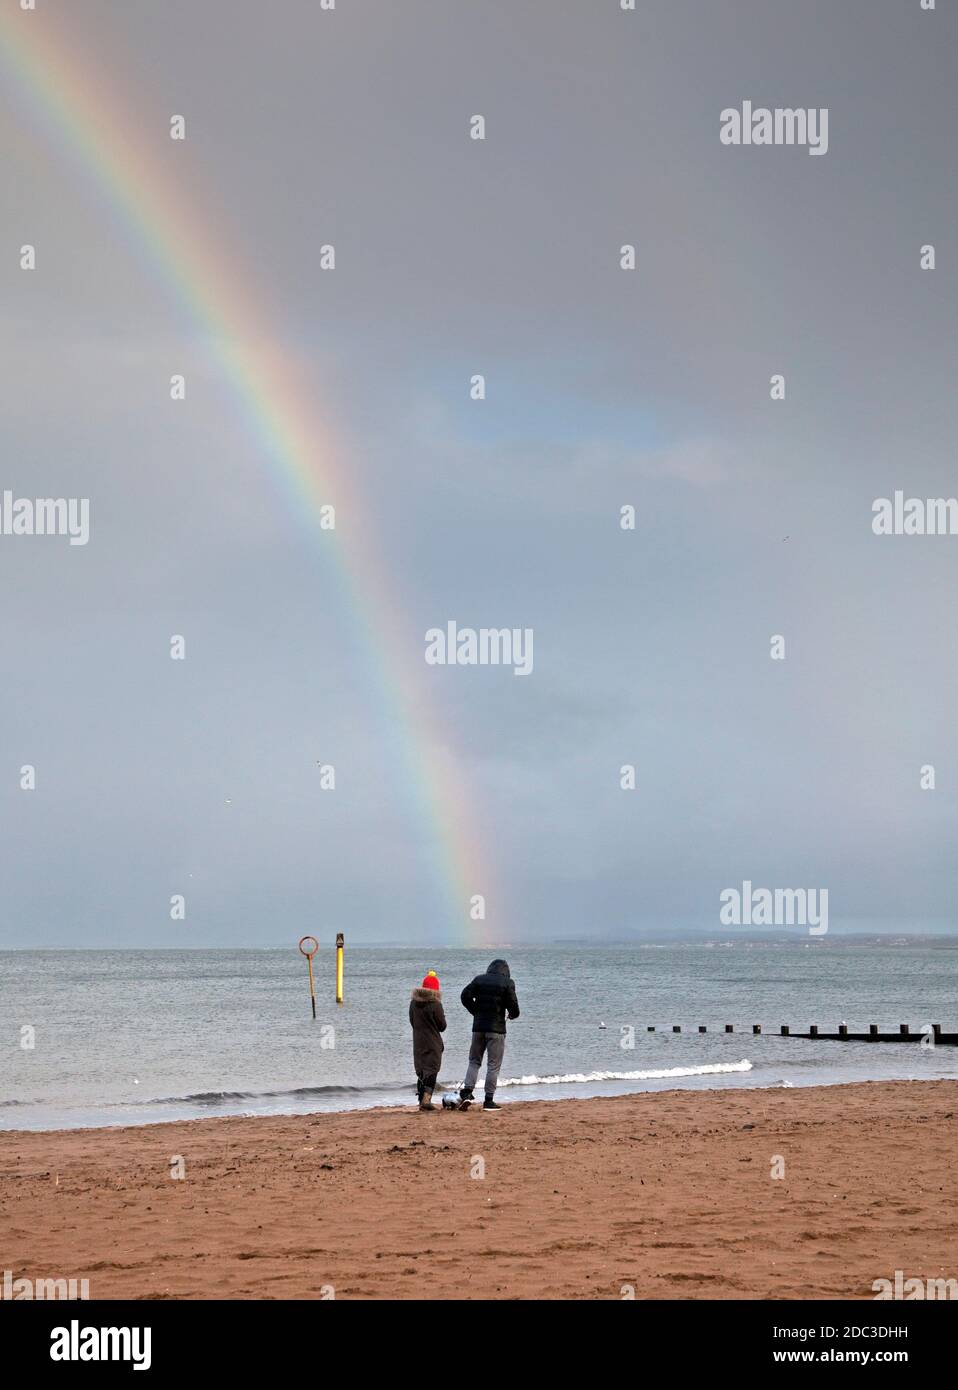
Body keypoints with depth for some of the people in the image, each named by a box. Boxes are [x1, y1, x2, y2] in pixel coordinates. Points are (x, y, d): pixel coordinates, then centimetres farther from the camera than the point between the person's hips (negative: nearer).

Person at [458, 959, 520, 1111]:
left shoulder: (479, 980, 7)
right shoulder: (507, 983, -3)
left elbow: (465, 996, -1)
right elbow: (512, 1004, -9)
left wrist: (476, 1011, 10)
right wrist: (514, 1014, 13)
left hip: (478, 1026, 3)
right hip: (496, 1028, -3)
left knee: (474, 1061, 13)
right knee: (493, 1065, 1)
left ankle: (467, 1092, -3)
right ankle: (489, 1100, 0)